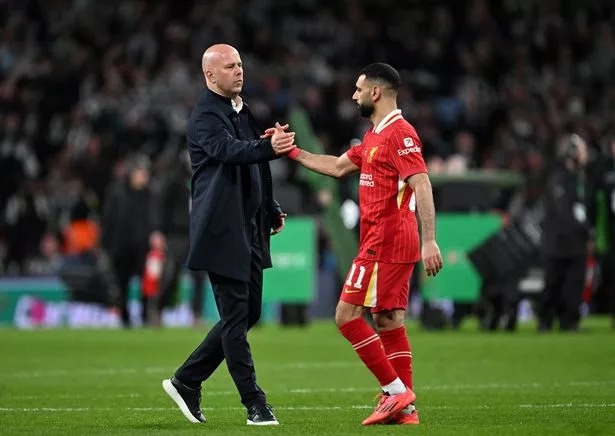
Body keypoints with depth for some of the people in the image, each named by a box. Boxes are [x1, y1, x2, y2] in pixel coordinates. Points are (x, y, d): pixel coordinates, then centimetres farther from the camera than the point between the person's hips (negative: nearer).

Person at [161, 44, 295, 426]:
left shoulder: (242, 111, 16)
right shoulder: (205, 117, -13)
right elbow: (229, 149, -34)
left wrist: (272, 208, 21)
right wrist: (270, 147, -51)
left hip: (249, 229, 9)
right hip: (223, 231, -9)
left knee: (248, 312, 12)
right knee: (236, 315, -5)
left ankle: (187, 381, 21)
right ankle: (254, 402, -1)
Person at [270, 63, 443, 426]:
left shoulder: (399, 134, -14)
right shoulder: (375, 136, 17)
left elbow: (422, 186, -21)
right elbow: (337, 167, 28)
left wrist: (430, 240, -28)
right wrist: (291, 151, 25)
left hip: (384, 244, -10)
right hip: (389, 244, 10)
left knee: (347, 314, -9)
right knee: (388, 321, 8)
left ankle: (395, 391, -9)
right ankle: (405, 406, 8)